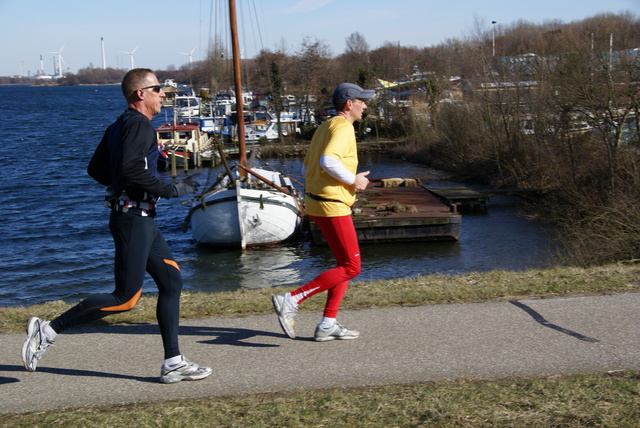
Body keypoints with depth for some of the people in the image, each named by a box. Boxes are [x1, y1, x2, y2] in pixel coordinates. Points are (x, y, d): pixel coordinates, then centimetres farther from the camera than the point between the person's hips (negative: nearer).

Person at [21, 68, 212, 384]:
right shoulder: (138, 124, -13)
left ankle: (173, 364, 11)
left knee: (172, 282, 9)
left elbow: (96, 170, 19)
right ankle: (49, 330, -2)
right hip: (133, 218, -11)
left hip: (141, 220, 11)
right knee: (125, 298, -8)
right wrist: (170, 189, -19)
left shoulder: (119, 126, 17)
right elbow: (130, 168, -26)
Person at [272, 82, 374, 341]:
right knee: (351, 268, -5)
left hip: (317, 202, 10)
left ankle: (328, 324, 13)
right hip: (333, 206, -10)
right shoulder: (343, 127, -13)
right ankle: (291, 301, -9)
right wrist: (353, 180, -17)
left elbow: (306, 168, 21)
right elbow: (328, 161, -30)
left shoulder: (324, 128, 17)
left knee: (346, 264, 14)